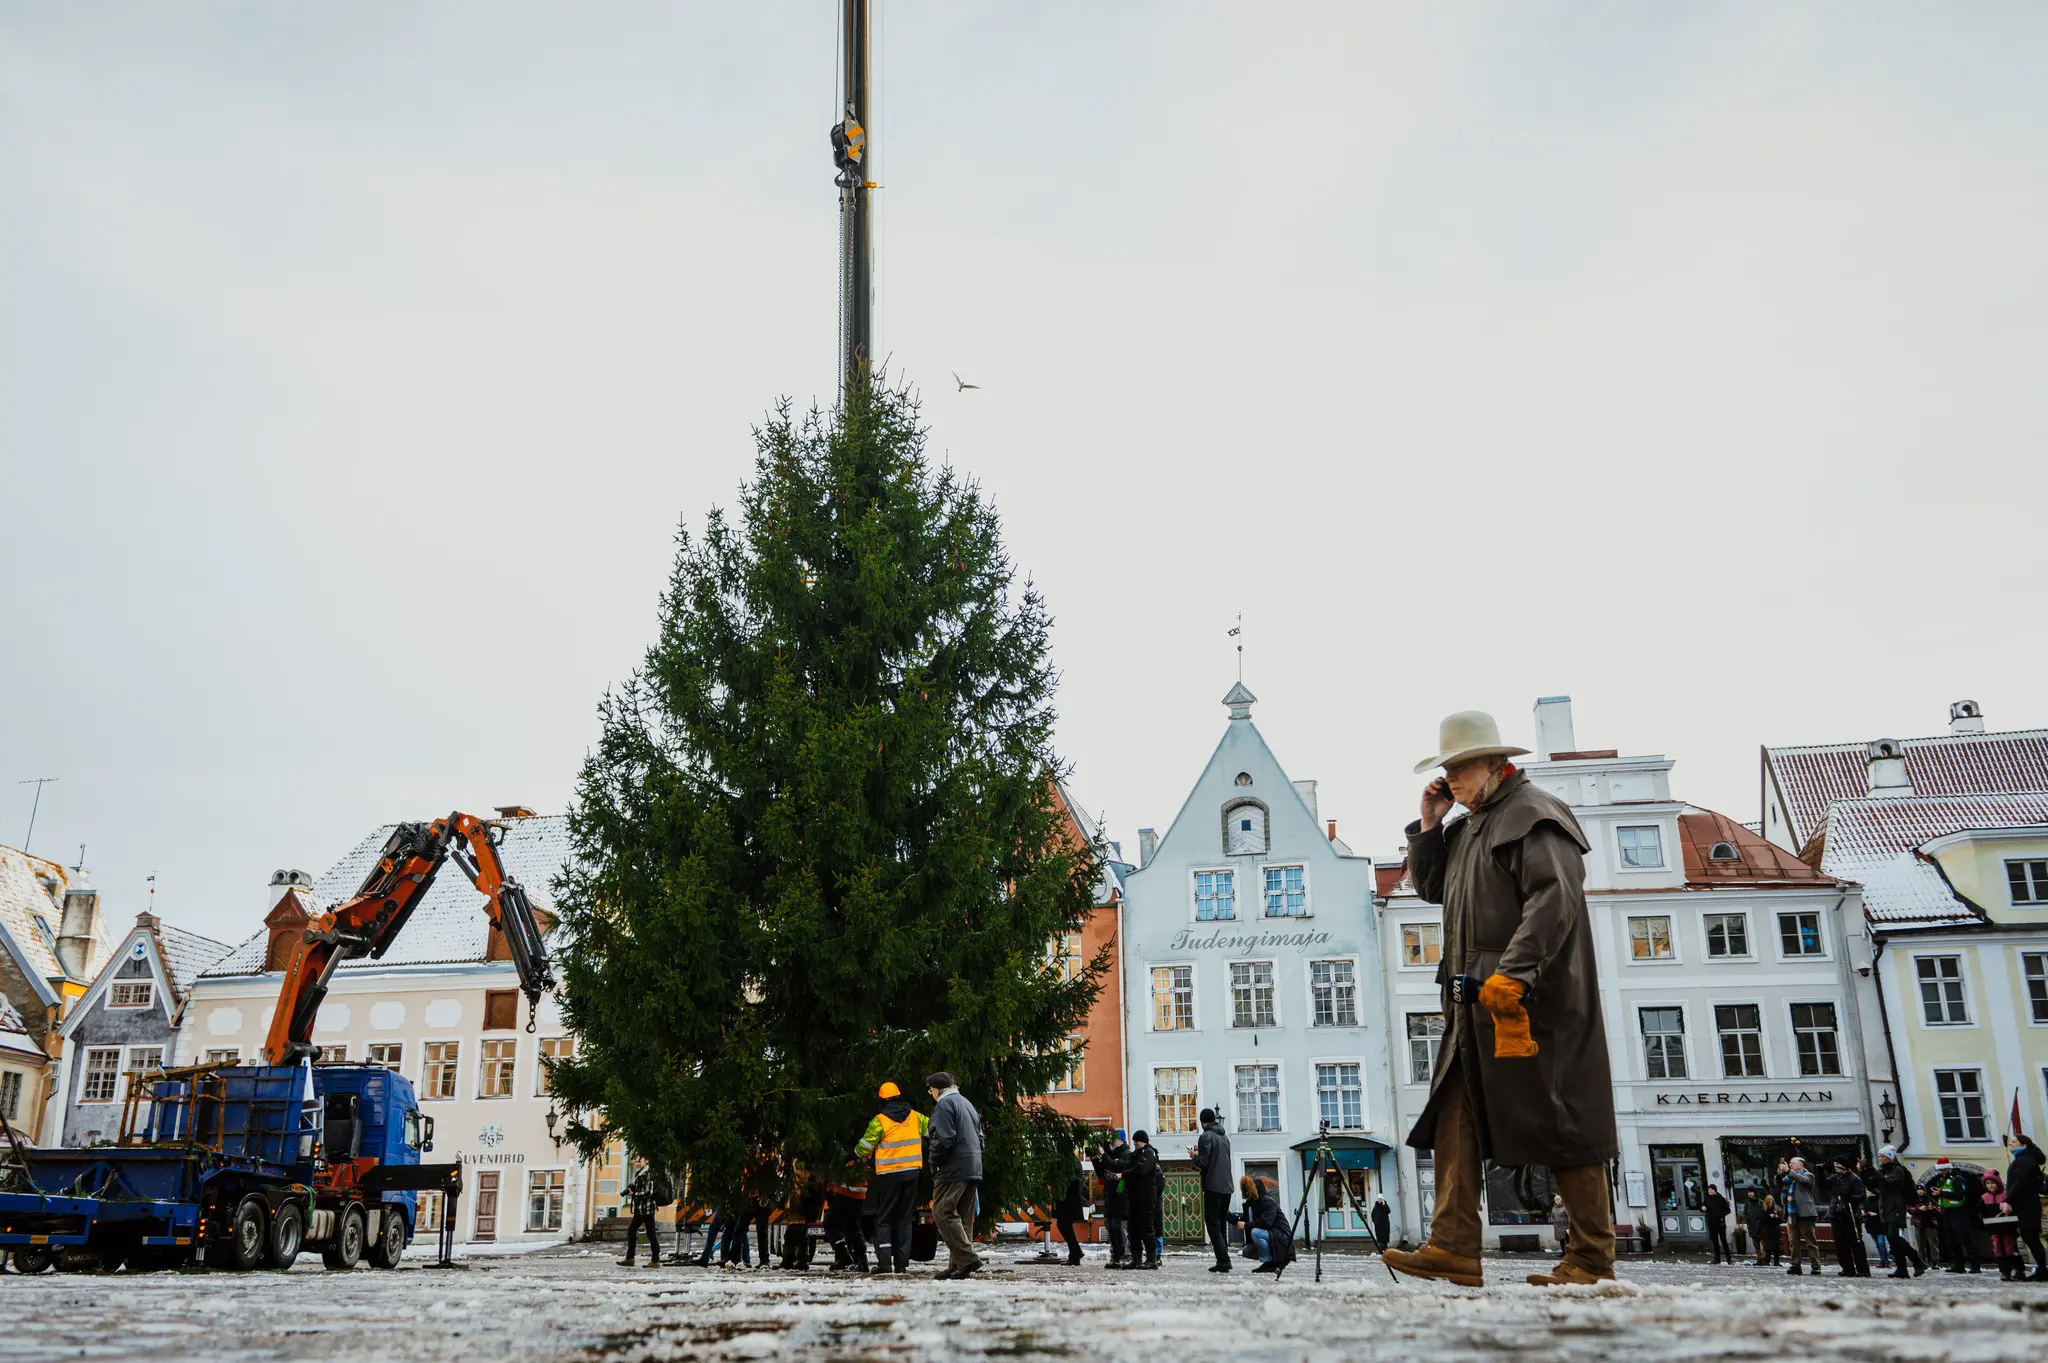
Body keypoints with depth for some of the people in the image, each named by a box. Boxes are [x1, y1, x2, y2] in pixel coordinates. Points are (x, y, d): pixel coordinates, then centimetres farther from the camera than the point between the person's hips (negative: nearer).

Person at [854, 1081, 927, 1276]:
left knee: (884, 1219, 5)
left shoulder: (879, 1121, -8)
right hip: (912, 1173, 4)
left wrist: (856, 1155, 18)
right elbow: (933, 1128, 14)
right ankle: (902, 1263, 8)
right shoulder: (914, 1116, 4)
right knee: (904, 1219, 11)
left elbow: (864, 1148, -3)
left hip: (889, 1175, -4)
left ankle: (884, 1261, -6)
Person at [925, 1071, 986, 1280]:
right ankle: (958, 1265, 9)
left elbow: (943, 1139, -16)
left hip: (953, 1169, -9)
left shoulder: (944, 1104, -7)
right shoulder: (967, 1103, 23)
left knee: (943, 1212, -10)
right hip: (974, 1169, 9)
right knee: (963, 1217, 10)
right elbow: (980, 1137, 24)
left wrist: (934, 1162, -4)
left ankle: (968, 1259, -19)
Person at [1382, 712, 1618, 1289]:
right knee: (1455, 1117, 2)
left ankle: (1592, 1259, 5)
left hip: (1533, 998, -9)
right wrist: (1428, 825, 13)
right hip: (1477, 1003, 9)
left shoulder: (1534, 814, -8)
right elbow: (1431, 887, 27)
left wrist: (1512, 972, -27)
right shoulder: (1469, 826, 20)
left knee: (1561, 1123, -3)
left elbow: (1556, 899, -20)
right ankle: (1454, 1249, 1)